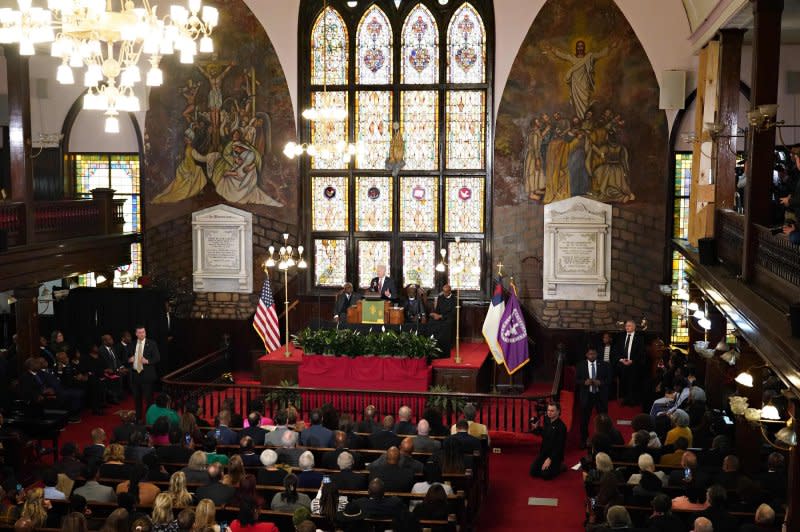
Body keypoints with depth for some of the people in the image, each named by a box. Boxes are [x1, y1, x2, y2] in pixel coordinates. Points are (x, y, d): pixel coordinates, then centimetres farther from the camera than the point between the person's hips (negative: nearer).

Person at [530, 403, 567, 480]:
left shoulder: (561, 426, -19)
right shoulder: (547, 421, 2)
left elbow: (560, 446, -20)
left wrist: (550, 459, -23)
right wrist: (536, 428, 1)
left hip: (555, 455, -6)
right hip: (543, 453, 6)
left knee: (545, 474, -19)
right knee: (533, 471, -5)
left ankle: (559, 467, 8)